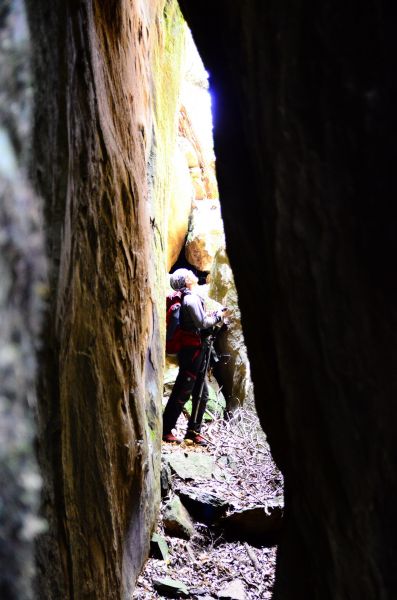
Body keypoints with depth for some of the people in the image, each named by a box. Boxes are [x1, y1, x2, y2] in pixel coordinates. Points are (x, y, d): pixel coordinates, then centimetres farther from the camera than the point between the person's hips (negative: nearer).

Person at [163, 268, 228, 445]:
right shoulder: (192, 299, -15)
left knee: (201, 394, 14)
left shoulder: (190, 297, 15)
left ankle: (193, 430, 21)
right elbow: (203, 323, -19)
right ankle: (165, 430, 2)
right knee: (182, 393, -5)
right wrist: (218, 316, -5)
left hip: (195, 350, 10)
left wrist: (213, 316, 7)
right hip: (192, 350, -10)